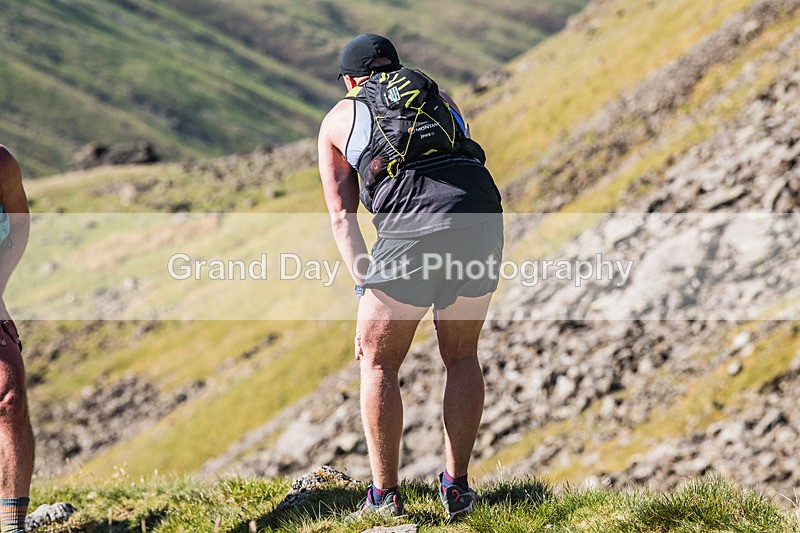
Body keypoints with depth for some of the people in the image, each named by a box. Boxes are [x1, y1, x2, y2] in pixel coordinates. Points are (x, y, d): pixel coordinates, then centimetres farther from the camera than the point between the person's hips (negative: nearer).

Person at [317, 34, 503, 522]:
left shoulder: (339, 119, 24)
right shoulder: (439, 96, 32)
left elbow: (342, 214, 16)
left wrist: (366, 285, 10)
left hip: (412, 229, -3)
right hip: (483, 218, 3)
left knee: (378, 361, 13)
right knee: (462, 356, 21)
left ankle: (385, 497, 13)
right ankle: (457, 487, 22)